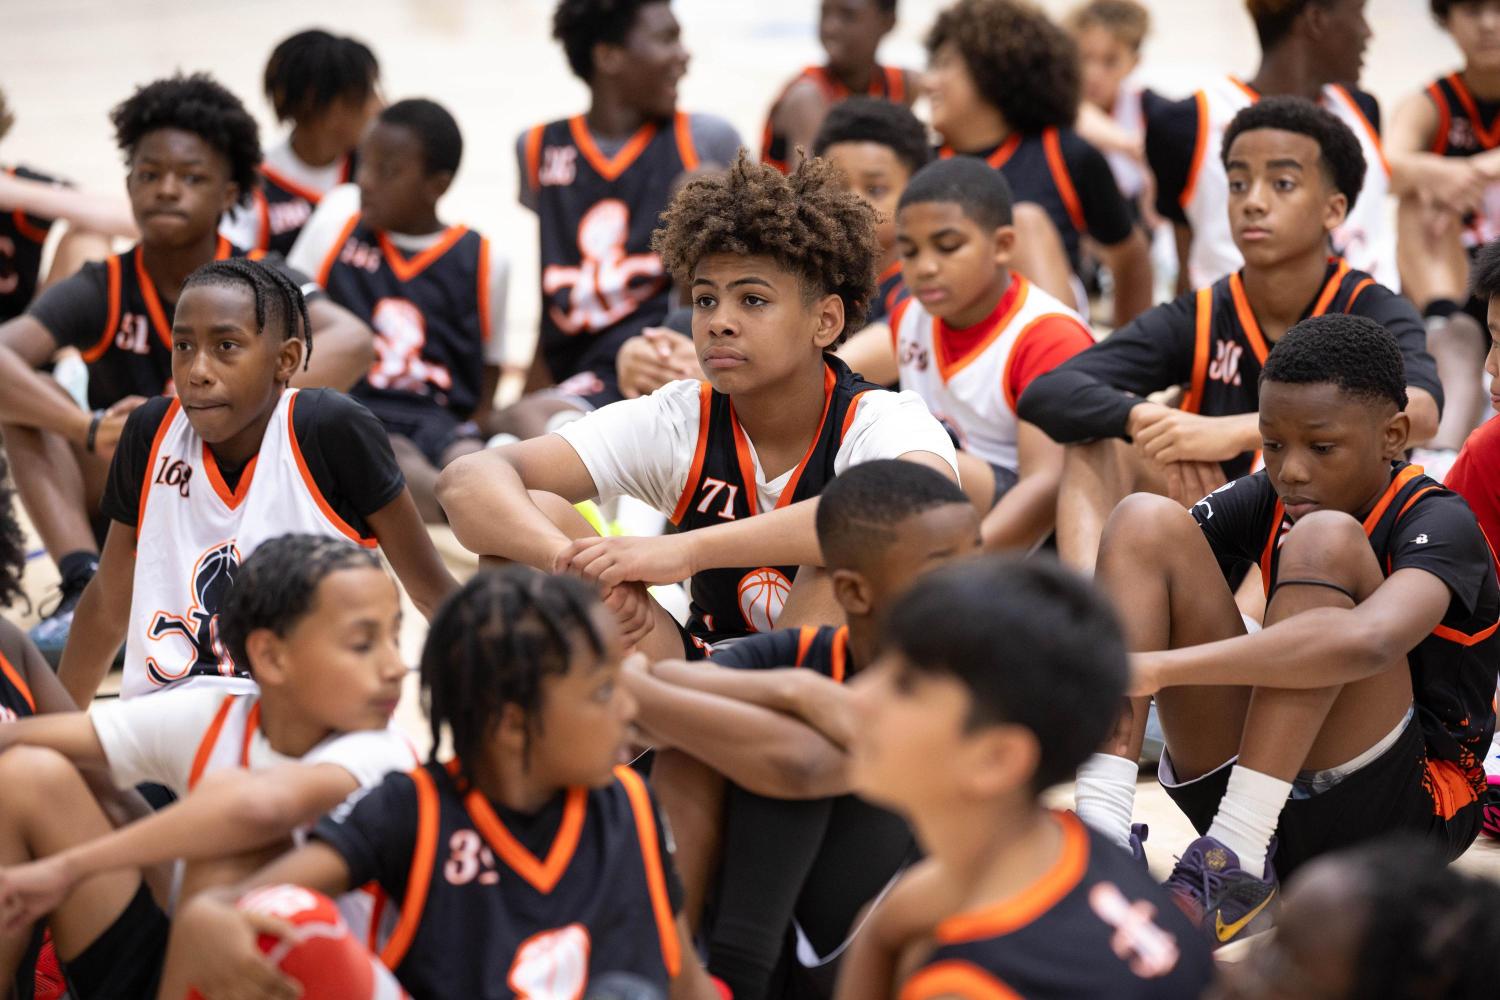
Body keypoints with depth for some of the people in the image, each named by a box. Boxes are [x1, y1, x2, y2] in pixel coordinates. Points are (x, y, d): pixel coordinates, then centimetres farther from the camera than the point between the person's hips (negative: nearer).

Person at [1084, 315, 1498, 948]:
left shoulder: (1438, 525, -16)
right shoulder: (1268, 501, 3)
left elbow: (1369, 640, -39)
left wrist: (1157, 668, -42)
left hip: (1411, 811, -6)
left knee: (1326, 541, -26)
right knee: (1147, 521, -8)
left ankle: (1236, 862, -31)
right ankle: (1102, 831, -24)